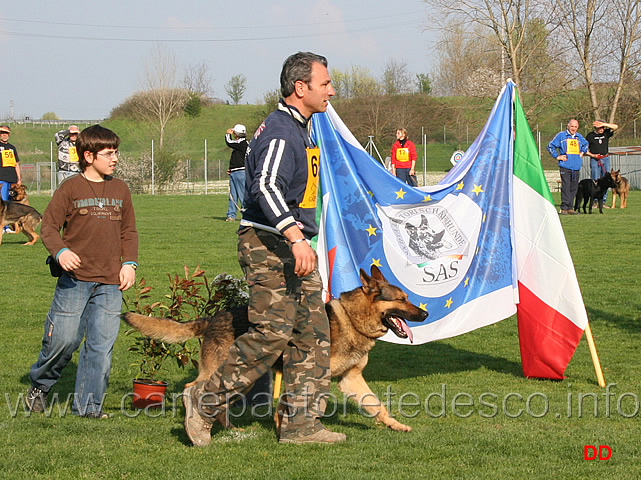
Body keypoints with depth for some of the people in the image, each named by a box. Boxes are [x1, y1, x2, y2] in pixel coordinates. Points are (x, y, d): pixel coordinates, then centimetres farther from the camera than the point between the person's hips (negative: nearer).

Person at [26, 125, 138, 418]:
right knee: (63, 339, -2)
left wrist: (129, 264, 6)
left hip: (110, 283, 4)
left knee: (101, 344, 1)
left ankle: (88, 405, 9)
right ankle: (39, 384, 24)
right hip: (75, 278, -4)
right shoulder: (71, 188, -1)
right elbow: (48, 225, -3)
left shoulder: (120, 189, 12)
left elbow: (129, 231, 19)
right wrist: (60, 251, -20)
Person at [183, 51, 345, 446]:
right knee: (272, 333, -12)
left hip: (292, 247, 10)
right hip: (268, 246, -10)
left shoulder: (299, 128, 18)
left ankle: (302, 423, 9)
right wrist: (295, 238, -42)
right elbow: (266, 187, -31)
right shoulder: (280, 132, -16)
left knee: (313, 332, 6)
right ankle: (205, 401, 1)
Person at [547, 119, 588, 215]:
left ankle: (570, 208, 11)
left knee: (574, 188, 6)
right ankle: (564, 208, -11)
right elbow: (550, 146, 5)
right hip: (565, 166, -5)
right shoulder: (561, 136, 1)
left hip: (576, 167, 5)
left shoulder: (579, 137, 16)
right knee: (565, 187, -12)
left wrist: (582, 152, 22)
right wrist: (557, 156, -1)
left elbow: (586, 144, 38)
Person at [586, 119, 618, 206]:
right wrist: (592, 155, -10)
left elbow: (615, 127, -3)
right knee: (595, 181, -6)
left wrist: (603, 124, -10)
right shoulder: (590, 135, 3)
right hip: (594, 160, -3)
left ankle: (603, 202, 5)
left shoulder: (606, 133, 10)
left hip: (605, 159, 3)